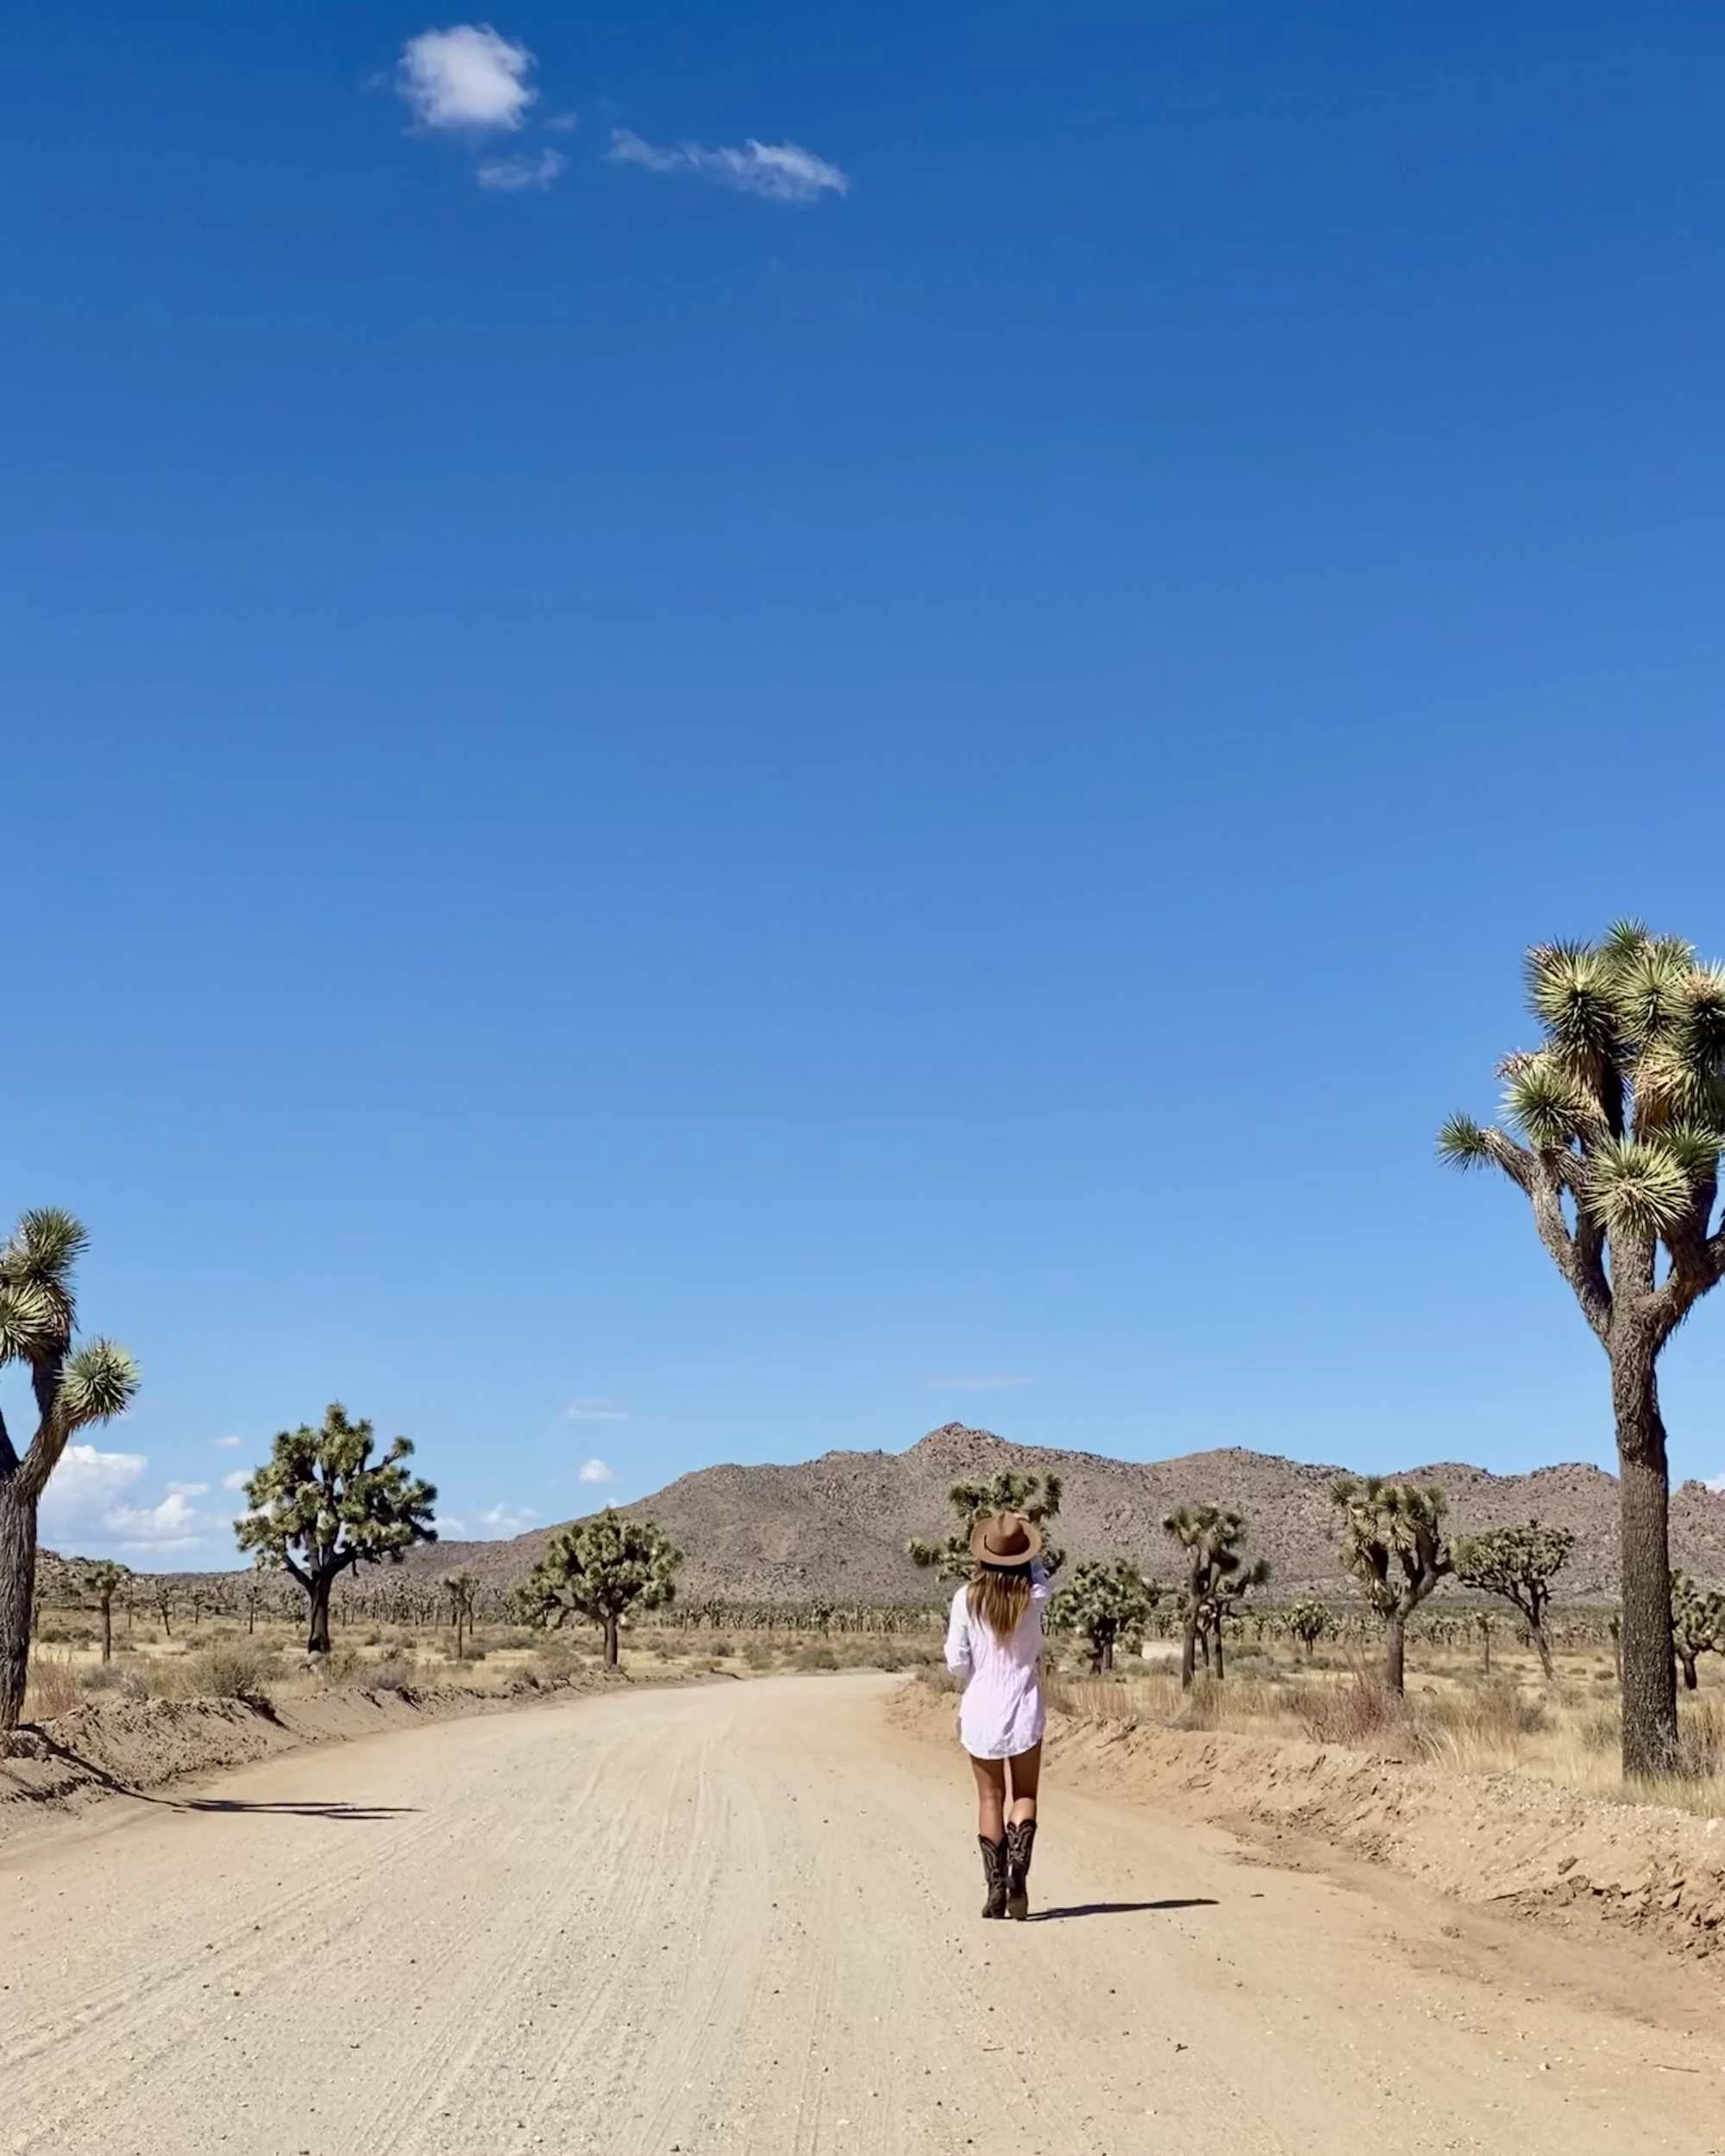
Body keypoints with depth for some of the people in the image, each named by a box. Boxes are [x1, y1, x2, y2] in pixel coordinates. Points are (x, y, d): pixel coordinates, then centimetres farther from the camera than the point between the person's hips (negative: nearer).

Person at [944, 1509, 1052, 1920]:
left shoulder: (967, 1598, -10)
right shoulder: (1033, 1597, -8)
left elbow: (957, 1663, -7)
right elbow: (1040, 1578, 18)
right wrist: (1029, 1541, 21)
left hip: (981, 1709, 0)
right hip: (1023, 1709, 0)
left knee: (991, 1798, 11)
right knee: (1024, 1795, 13)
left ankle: (995, 1886, 6)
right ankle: (1019, 1871, -8)